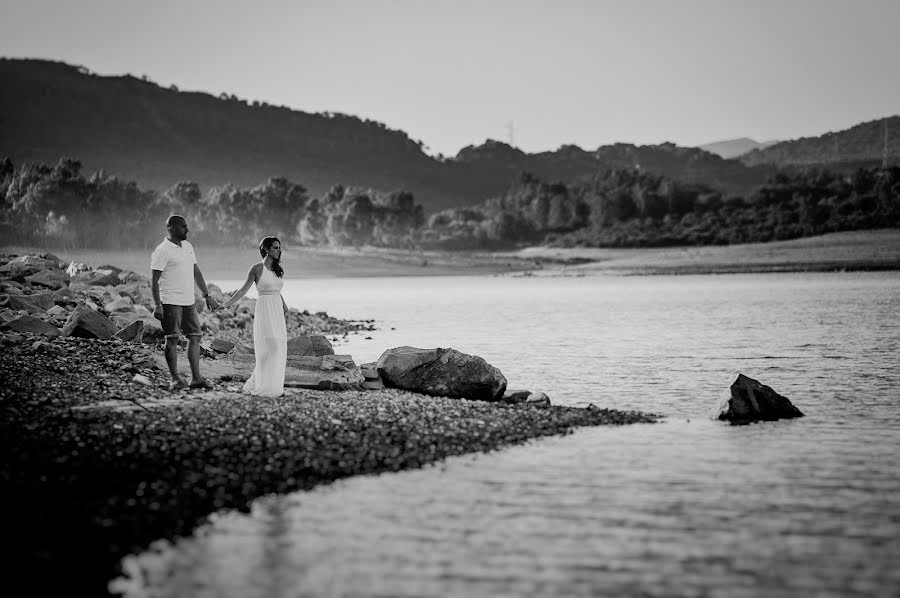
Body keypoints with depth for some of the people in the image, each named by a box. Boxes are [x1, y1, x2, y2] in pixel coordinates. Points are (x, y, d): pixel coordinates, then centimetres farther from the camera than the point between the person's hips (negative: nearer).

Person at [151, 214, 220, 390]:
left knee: (195, 337, 5)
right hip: (171, 302, -8)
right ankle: (175, 379, 1)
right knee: (172, 339, -4)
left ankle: (196, 378, 9)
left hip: (188, 302, 8)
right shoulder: (162, 251, -9)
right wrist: (157, 305, -18)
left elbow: (196, 272, 21)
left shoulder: (187, 247, 15)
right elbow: (154, 280, -11)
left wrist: (207, 295, 18)